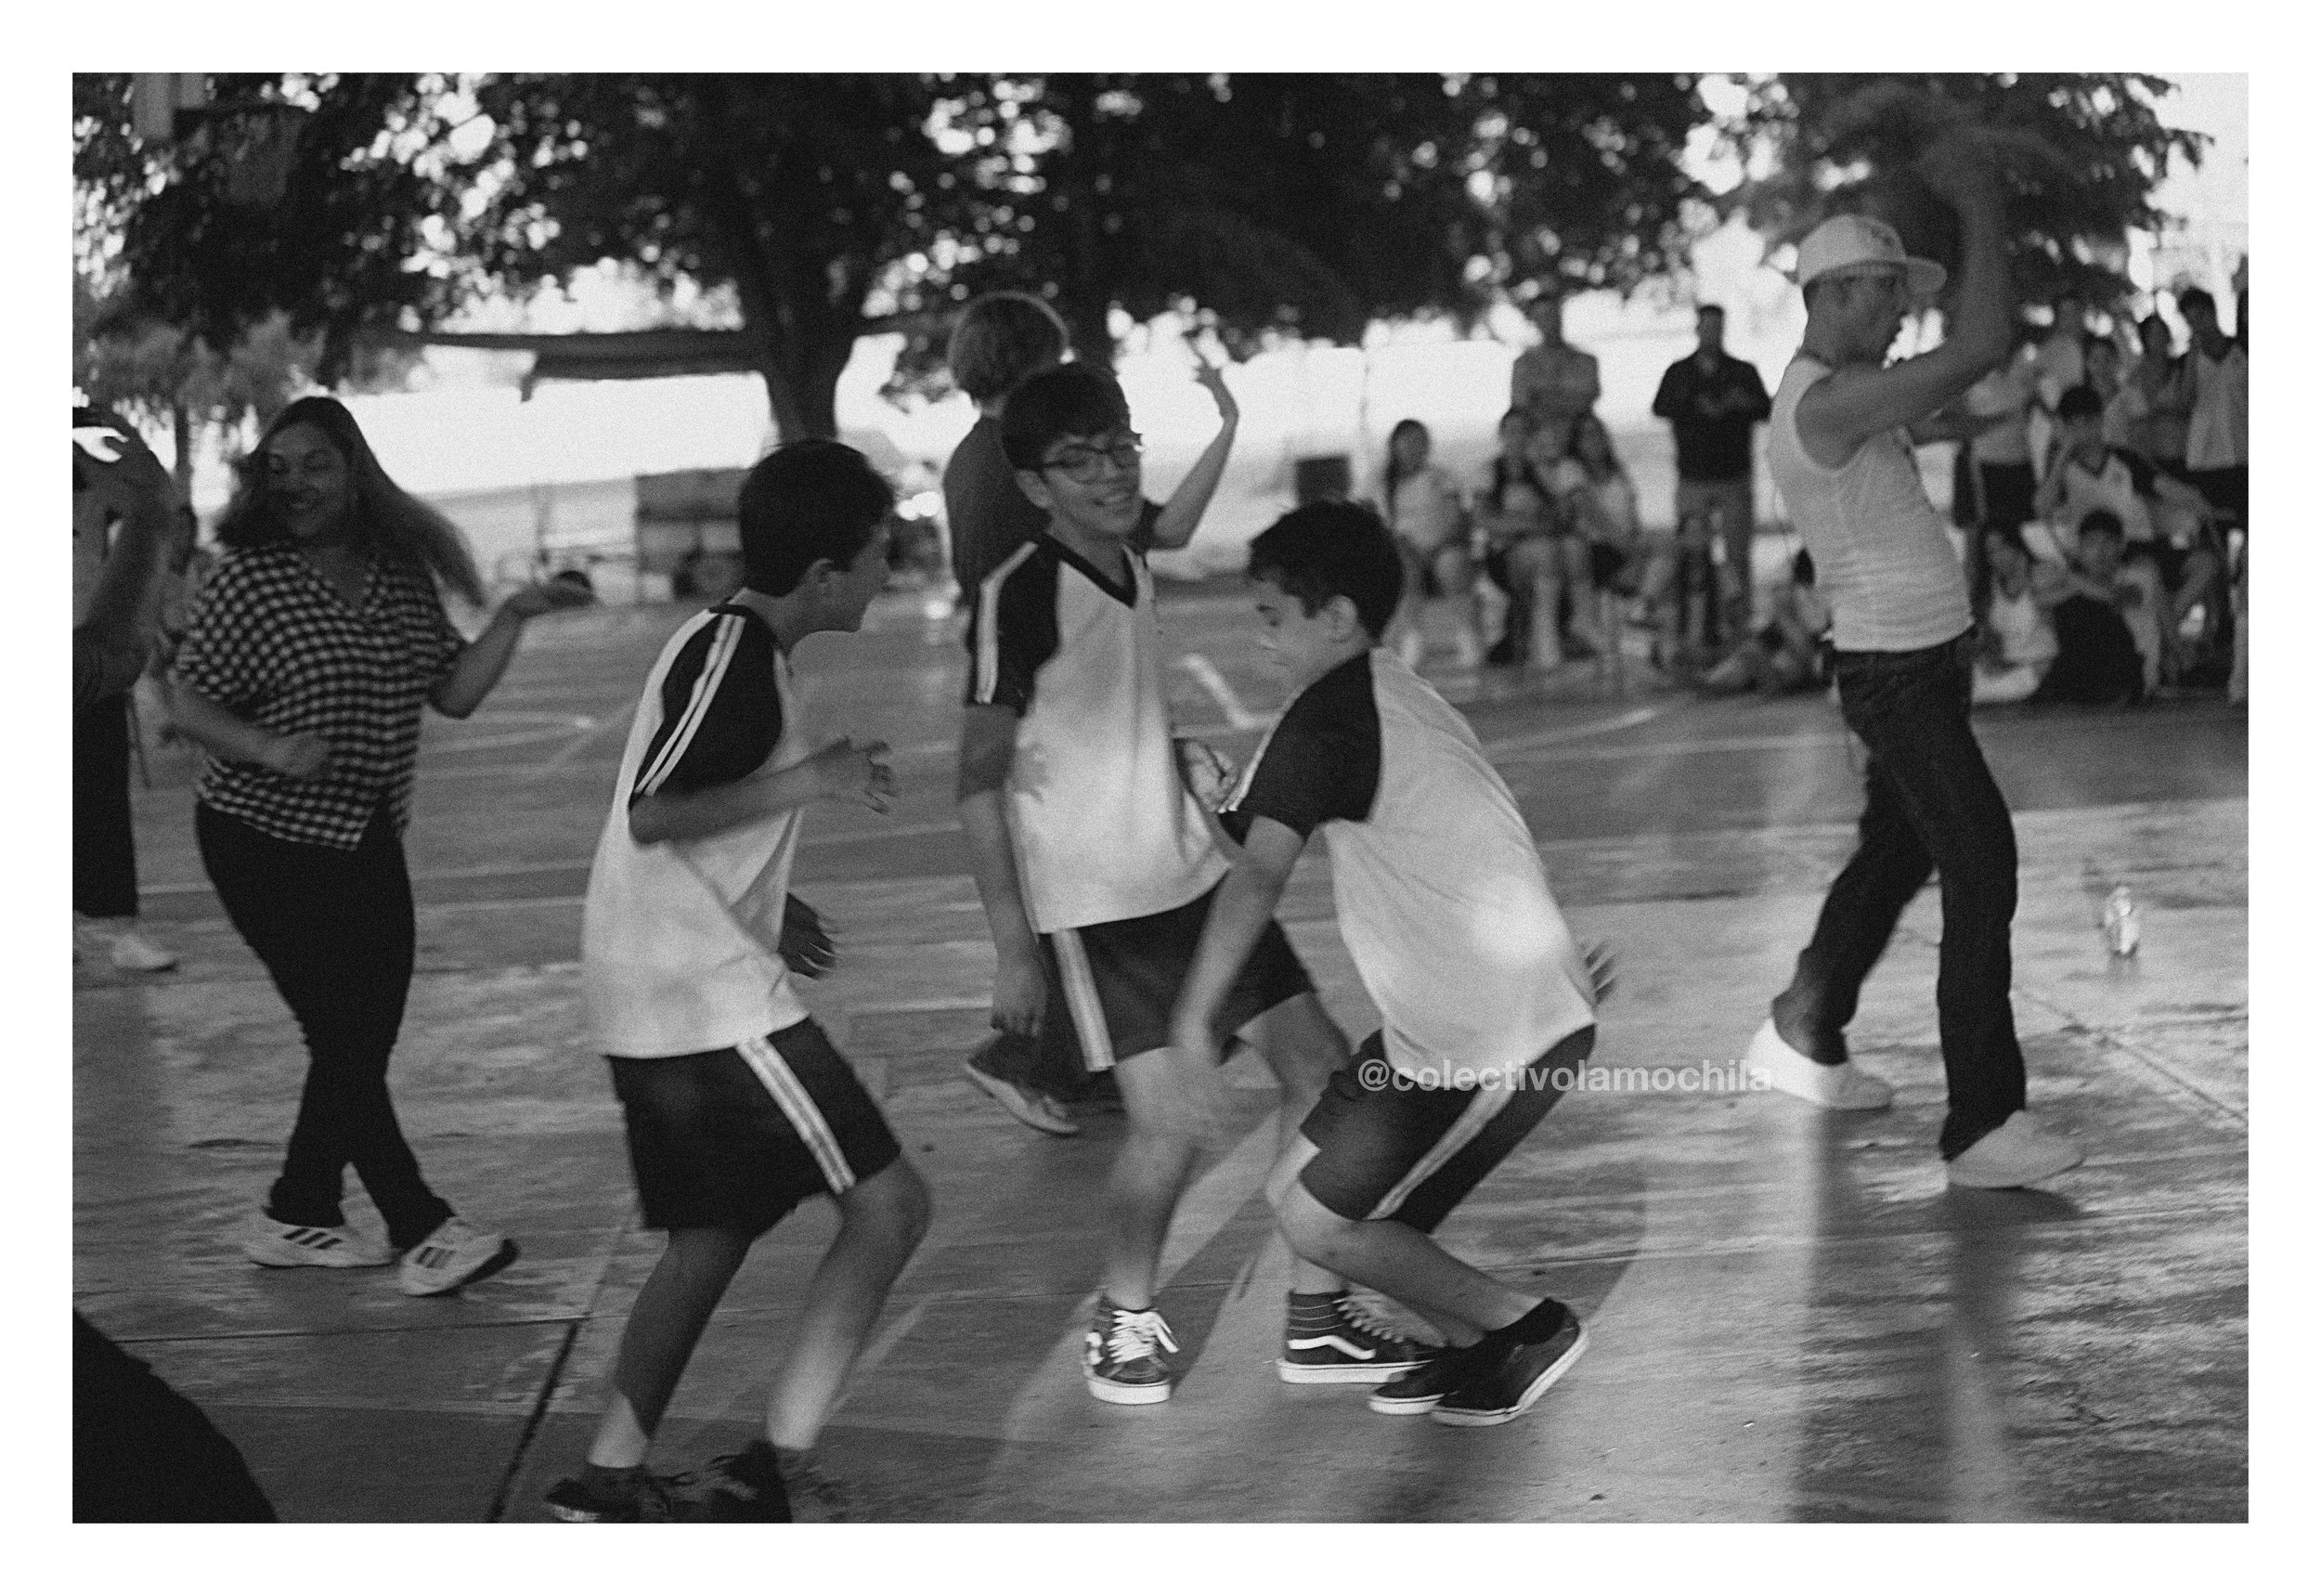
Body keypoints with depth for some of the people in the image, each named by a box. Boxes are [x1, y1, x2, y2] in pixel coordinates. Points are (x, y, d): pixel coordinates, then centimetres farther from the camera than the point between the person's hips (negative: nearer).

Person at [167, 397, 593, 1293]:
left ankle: (294, 1219, 22)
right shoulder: (248, 579, -12)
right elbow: (187, 705, -11)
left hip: (368, 844, 6)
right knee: (344, 1035, -6)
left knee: (366, 1036, 8)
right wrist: (270, 749, -27)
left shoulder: (402, 577, 3)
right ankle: (421, 1231, -1)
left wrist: (513, 617, -7)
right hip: (266, 841, -6)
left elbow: (454, 694, 4)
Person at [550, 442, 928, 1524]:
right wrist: (813, 778, -22)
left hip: (653, 1003, 10)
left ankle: (610, 1479, 13)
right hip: (712, 997, -10)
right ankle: (773, 1473, -6)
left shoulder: (727, 642, 15)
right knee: (887, 1204, -6)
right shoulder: (734, 653, -15)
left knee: (711, 1234, 16)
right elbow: (653, 814, -23)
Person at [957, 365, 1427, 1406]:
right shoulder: (1019, 595, -17)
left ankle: (1315, 1318, 16)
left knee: (1321, 1068, 4)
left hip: (1192, 874, 8)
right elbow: (979, 780, -16)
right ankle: (1124, 1320, 12)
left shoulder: (1127, 561, 4)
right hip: (1090, 902, -8)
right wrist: (1012, 950, -18)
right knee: (1172, 1122, -16)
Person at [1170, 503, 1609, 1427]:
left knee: (1319, 1225, -2)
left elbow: (1260, 875, -26)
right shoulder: (1398, 694, 14)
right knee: (1302, 1188, 14)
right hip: (1526, 1004, 10)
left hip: (1494, 1037, -10)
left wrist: (1195, 1015, -23)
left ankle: (1527, 1328, 9)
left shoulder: (1327, 717, -16)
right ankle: (1472, 1346, 22)